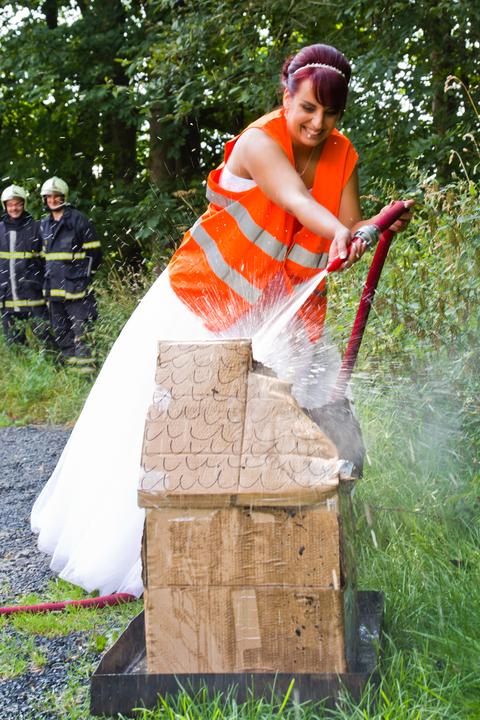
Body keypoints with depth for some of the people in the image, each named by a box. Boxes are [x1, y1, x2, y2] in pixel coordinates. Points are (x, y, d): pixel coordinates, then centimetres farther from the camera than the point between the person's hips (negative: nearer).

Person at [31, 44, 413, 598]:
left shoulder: (342, 158, -3)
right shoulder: (259, 143, -22)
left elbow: (344, 241, -10)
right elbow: (297, 201, -42)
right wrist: (336, 230, -61)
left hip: (271, 318, 5)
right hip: (201, 302, -4)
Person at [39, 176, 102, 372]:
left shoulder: (78, 220, -4)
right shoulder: (44, 224, 15)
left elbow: (94, 251, -2)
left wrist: (85, 275, -2)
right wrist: (50, 275, 18)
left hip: (75, 284, -7)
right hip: (53, 285, 7)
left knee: (79, 325, -12)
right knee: (60, 329, 10)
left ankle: (85, 364, -10)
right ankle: (69, 362, 18)